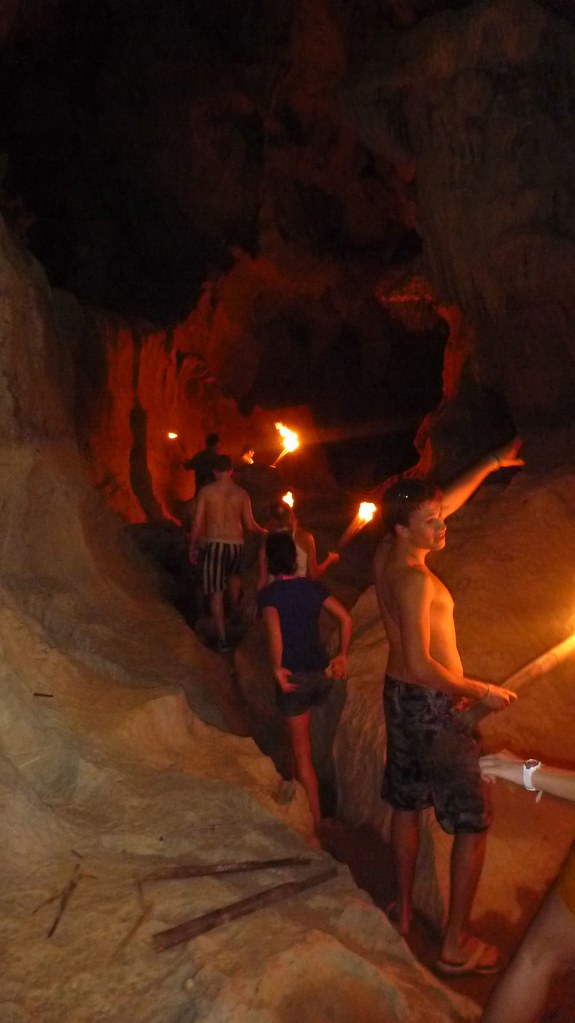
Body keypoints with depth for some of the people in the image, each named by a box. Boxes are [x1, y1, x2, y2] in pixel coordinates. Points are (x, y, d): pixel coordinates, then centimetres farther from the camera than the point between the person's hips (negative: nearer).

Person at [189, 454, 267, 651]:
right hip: (236, 544, 2)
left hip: (214, 544, -2)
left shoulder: (206, 491, -1)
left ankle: (222, 639, 2)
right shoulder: (241, 493, 3)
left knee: (216, 592, 3)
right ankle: (236, 611, 40)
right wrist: (264, 532, 25)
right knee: (234, 575, 35)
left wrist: (192, 547, 9)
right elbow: (250, 525, 4)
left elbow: (197, 523, -2)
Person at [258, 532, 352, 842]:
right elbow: (346, 618, 0)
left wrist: (277, 668, -20)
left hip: (294, 676, -5)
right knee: (301, 739, 30)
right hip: (321, 672, 5)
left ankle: (317, 826, 12)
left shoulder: (268, 593, -10)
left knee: (302, 750, 7)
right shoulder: (313, 587, 3)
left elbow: (274, 629, -27)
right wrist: (342, 656, 8)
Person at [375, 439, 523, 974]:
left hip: (398, 696, 9)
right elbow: (421, 666, -28)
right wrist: (480, 691, -15)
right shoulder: (415, 578, -26)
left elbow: (443, 503, 12)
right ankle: (456, 945, 21)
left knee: (406, 804, 22)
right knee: (472, 822, 9)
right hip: (433, 706, -8)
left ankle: (403, 911, 39)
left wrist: (491, 464, 13)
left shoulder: (386, 557, -1)